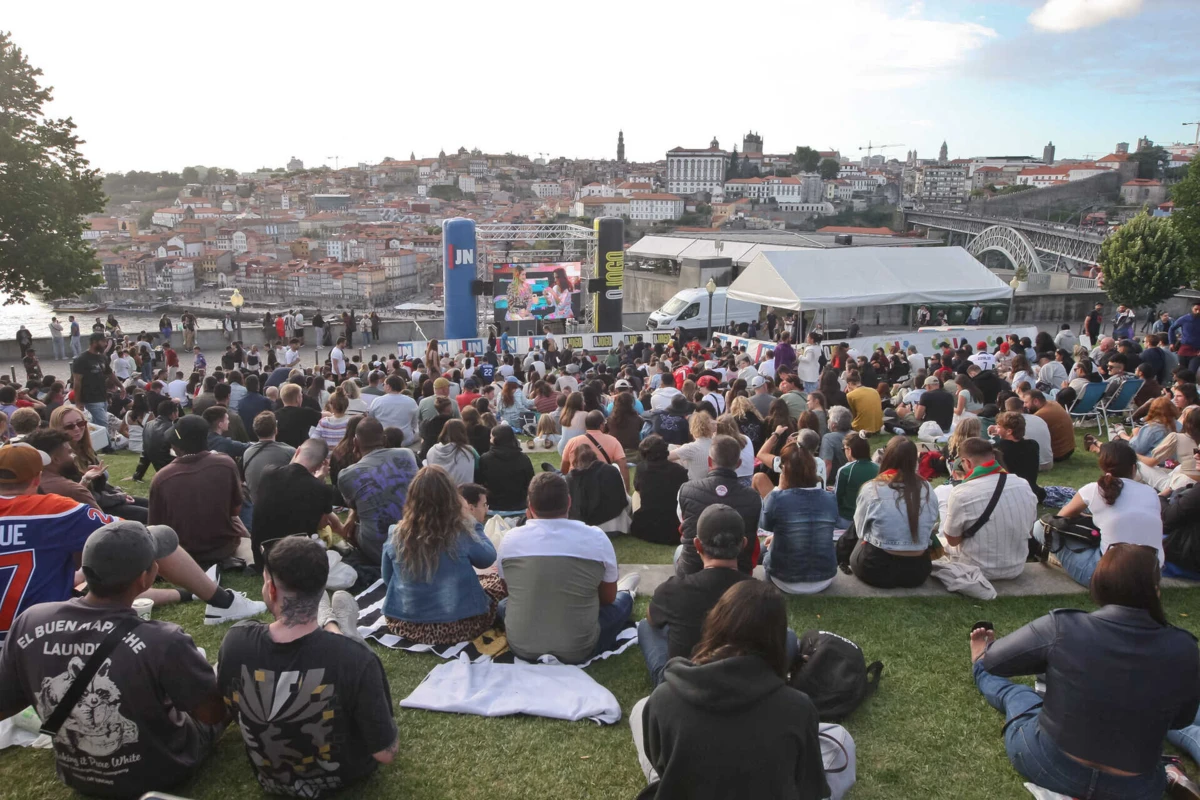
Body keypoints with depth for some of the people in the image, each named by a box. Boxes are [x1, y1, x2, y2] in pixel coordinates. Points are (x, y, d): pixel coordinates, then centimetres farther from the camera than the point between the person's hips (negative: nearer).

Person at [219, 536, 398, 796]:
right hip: (342, 775, -2)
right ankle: (339, 629, 47)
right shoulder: (356, 659, -38)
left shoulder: (236, 642, -27)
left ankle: (327, 623, 52)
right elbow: (386, 753, -25)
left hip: (269, 777, 2)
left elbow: (237, 718, -6)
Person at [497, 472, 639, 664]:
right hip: (578, 651, -1)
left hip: (521, 647, 1)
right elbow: (608, 598, 5)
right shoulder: (596, 538, -11)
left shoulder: (510, 539, -7)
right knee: (621, 601, 25)